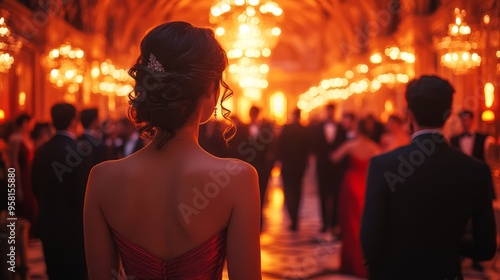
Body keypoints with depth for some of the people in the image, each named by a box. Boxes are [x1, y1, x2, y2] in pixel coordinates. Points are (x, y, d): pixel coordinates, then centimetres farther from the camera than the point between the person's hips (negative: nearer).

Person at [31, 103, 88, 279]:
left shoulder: (42, 150, 3)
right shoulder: (77, 150, -18)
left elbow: (36, 187, 10)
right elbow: (82, 193, -19)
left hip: (48, 225, 7)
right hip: (72, 226, -6)